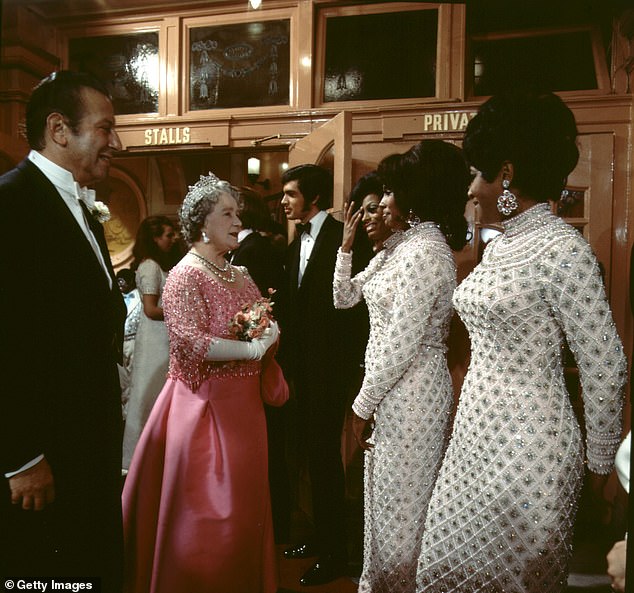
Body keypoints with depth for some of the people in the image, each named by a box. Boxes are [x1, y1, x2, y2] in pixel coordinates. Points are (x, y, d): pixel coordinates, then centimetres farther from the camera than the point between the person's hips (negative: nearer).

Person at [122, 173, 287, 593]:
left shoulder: (241, 275, 11)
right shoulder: (185, 275, -11)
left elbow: (265, 334, 17)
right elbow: (190, 343, -22)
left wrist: (268, 336, -6)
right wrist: (252, 349, -19)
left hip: (245, 403, 7)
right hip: (205, 405, -7)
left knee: (246, 502, 17)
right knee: (206, 510, 1)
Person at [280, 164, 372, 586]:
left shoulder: (343, 236, -12)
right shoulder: (298, 242, 14)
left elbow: (356, 300, -15)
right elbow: (296, 304, 12)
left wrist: (352, 360, -15)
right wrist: (289, 356, 5)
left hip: (330, 364, -8)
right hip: (304, 364, 8)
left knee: (326, 454, 1)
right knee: (314, 451, 17)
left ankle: (335, 553, 18)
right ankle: (321, 536, 33)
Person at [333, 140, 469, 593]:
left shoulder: (425, 251, -21)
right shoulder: (399, 245, 9)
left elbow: (401, 344, -22)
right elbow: (344, 297, 14)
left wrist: (363, 405, -14)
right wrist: (348, 243, 5)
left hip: (411, 393, -10)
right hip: (391, 388, 10)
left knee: (401, 503, 9)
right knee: (383, 495, 22)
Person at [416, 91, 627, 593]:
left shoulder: (562, 249, -18)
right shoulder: (500, 245, 8)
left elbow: (604, 368, -13)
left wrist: (600, 462, -3)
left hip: (526, 446, -8)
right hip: (476, 435, 8)